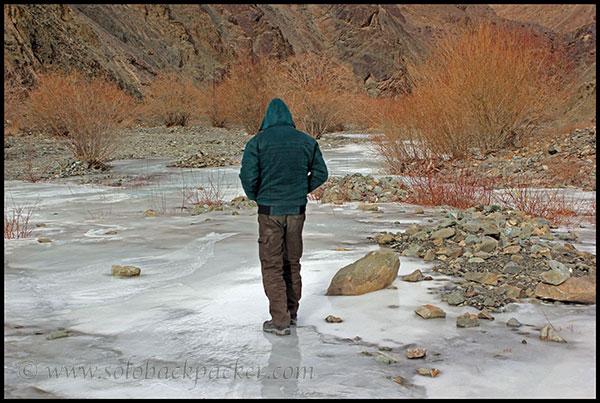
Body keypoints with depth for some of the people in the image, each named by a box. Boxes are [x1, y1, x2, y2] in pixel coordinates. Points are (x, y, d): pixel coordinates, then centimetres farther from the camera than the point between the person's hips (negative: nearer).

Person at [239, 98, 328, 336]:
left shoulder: (258, 142, -8)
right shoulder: (306, 141, 3)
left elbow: (248, 175, -14)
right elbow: (320, 173, 6)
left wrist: (255, 197, 4)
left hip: (270, 211, -4)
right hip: (297, 210, 4)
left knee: (272, 265, 4)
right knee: (292, 262, 18)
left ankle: (280, 320, 3)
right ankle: (291, 313, 28)